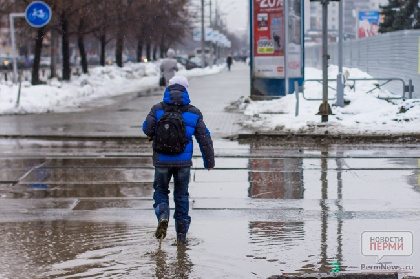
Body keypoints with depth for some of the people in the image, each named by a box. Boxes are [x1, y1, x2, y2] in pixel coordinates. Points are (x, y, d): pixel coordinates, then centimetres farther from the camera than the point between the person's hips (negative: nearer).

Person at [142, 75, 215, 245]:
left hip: (162, 160, -1)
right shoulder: (193, 112, 4)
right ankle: (181, 234, 11)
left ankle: (163, 215, -12)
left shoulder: (158, 109, 0)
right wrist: (209, 161, 12)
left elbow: (147, 129, -10)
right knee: (181, 195, 12)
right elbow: (204, 138, 4)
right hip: (183, 161, 1)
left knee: (160, 190, 18)